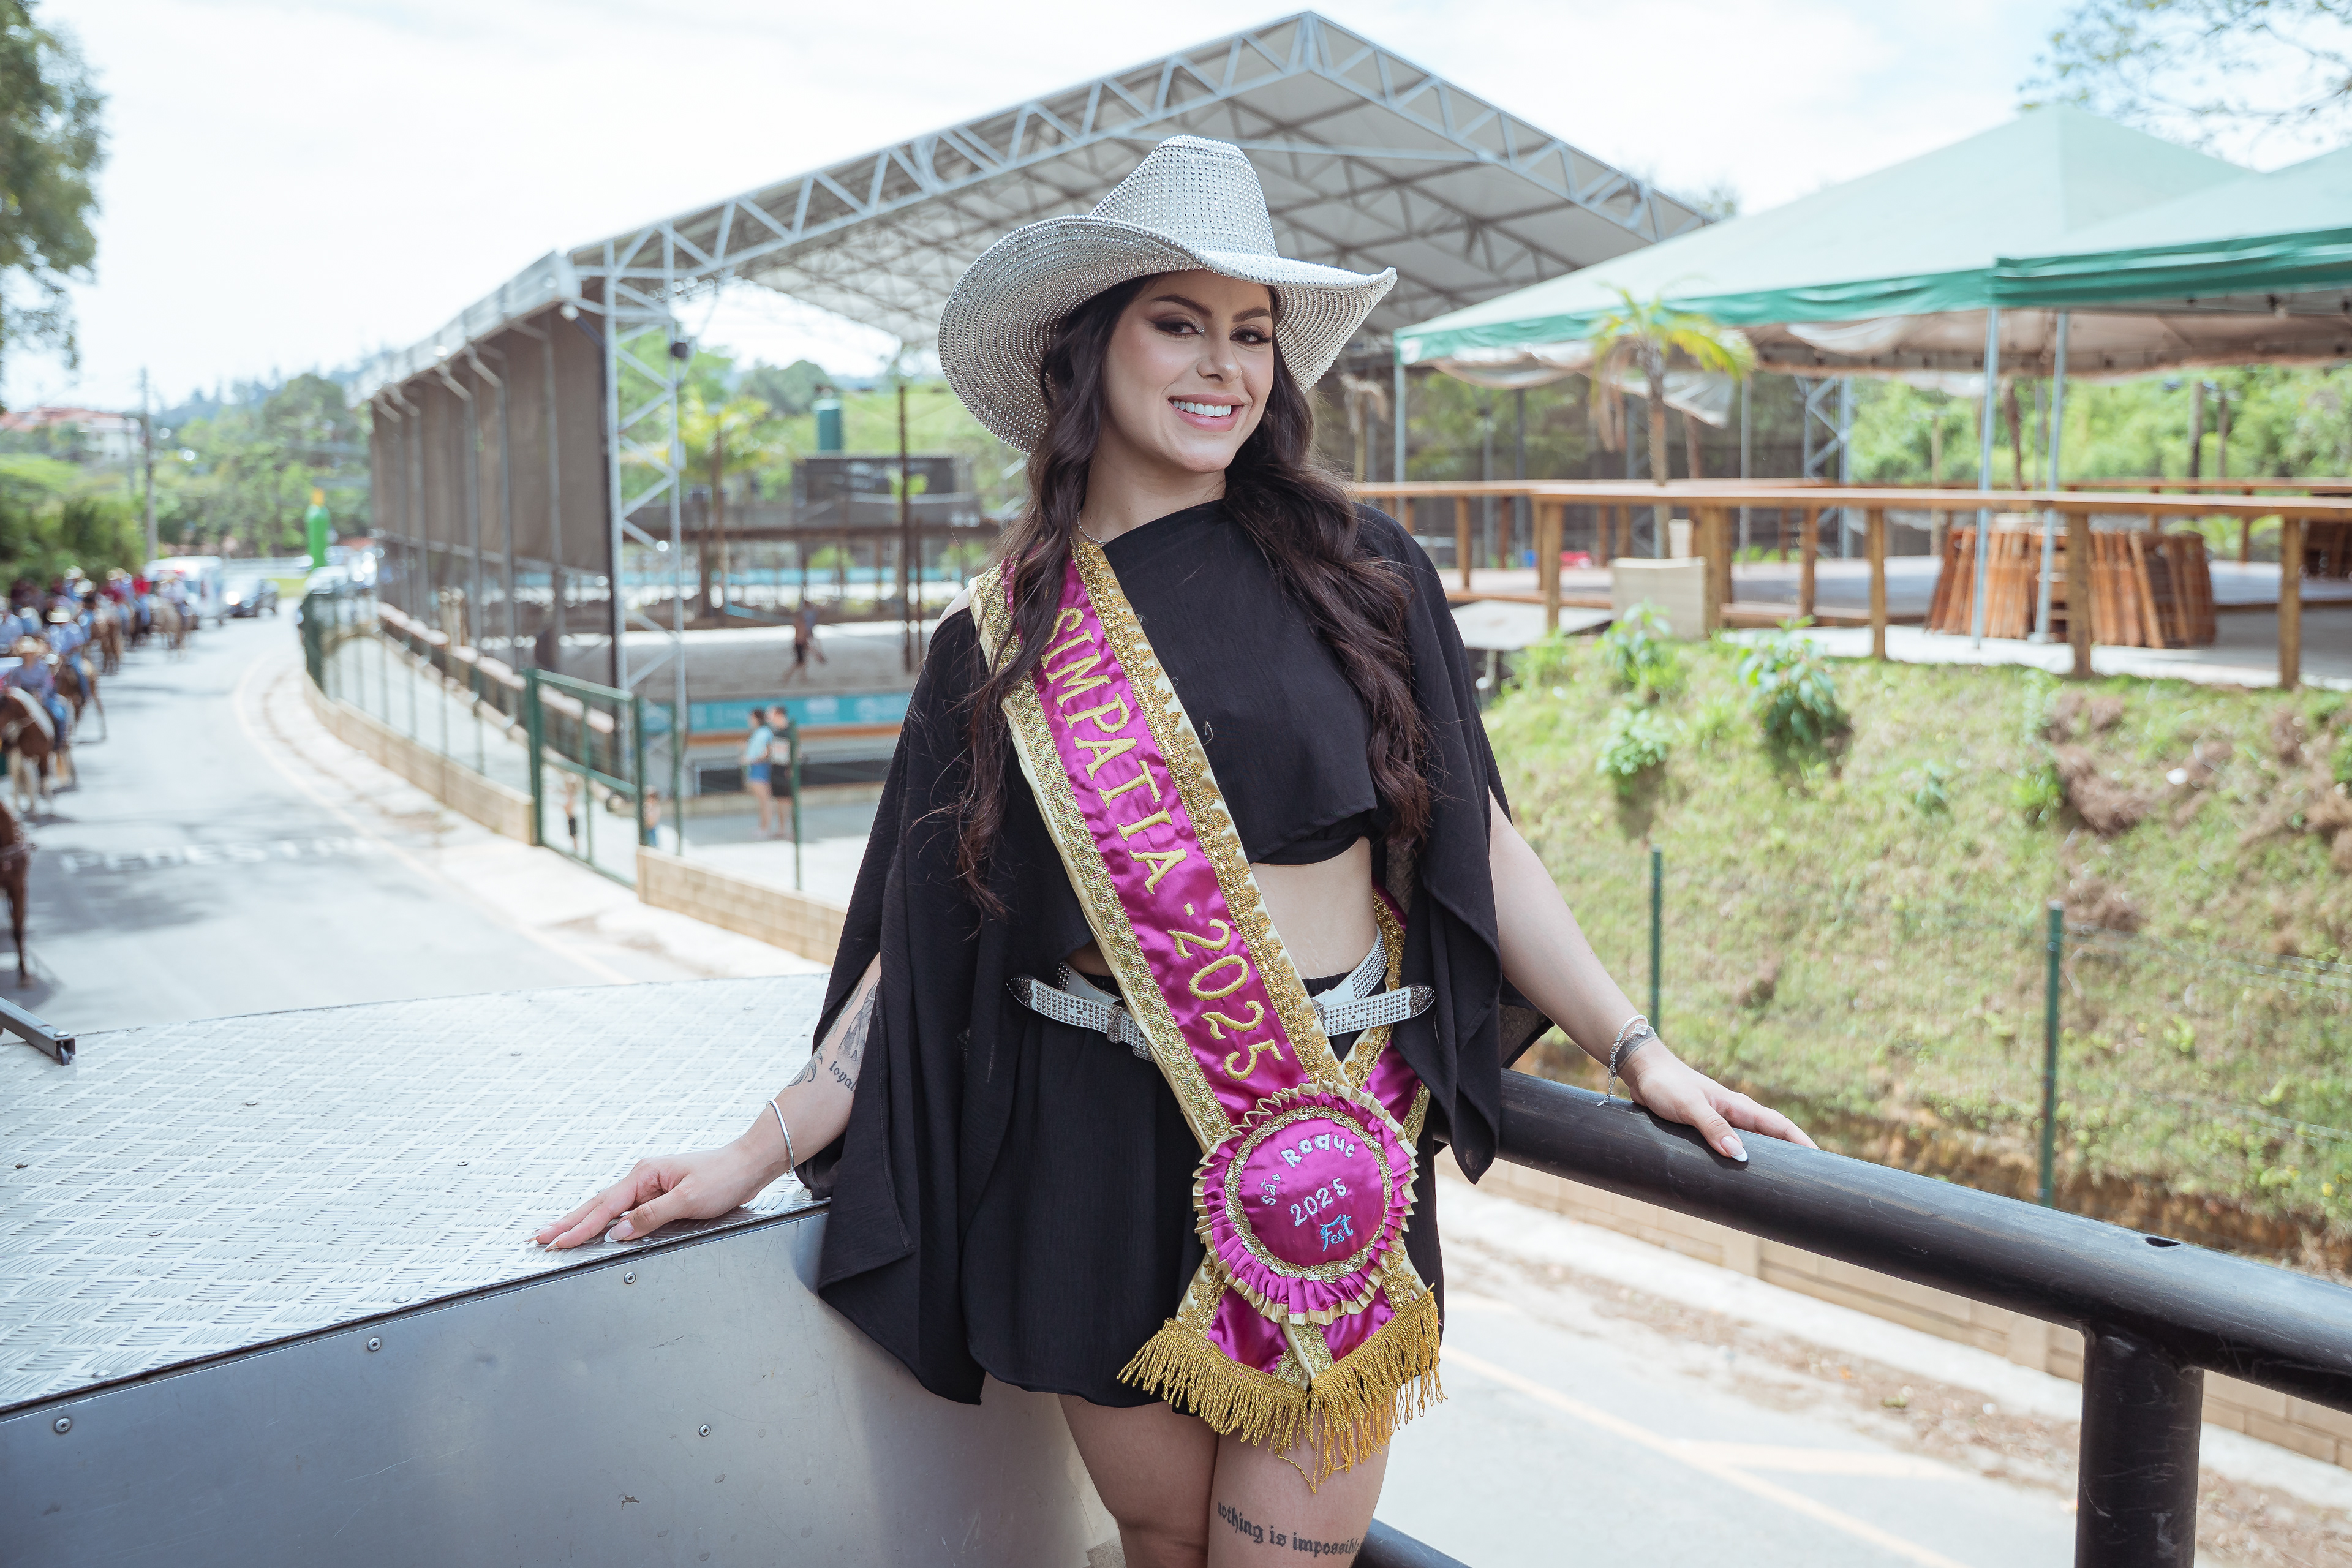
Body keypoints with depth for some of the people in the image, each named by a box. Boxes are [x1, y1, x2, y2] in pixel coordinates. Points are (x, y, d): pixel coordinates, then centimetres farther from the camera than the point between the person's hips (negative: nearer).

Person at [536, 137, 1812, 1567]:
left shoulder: (1359, 574, 0)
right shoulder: (1001, 644, 3)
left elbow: (1479, 840, 4)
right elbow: (924, 940, 4)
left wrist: (1638, 1050, 0)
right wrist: (762, 1154, 0)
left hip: (1337, 1159, -1)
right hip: (1100, 1162, 1)